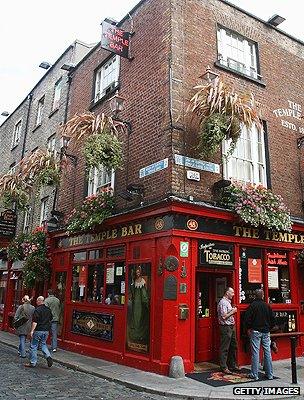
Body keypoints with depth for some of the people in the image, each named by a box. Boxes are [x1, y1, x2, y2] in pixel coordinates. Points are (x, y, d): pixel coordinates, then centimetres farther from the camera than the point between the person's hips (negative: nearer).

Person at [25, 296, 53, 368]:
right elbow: (50, 319, 18)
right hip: (46, 330, 7)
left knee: (33, 346, 6)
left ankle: (32, 363, 11)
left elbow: (35, 321, -19)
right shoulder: (48, 310, 8)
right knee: (43, 344, 20)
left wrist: (32, 331, -15)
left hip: (38, 330, -7)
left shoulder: (37, 310, -14)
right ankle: (48, 357, 0)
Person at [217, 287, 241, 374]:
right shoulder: (223, 302, -15)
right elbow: (224, 316, -22)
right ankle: (224, 367, 4)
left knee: (233, 346, 15)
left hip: (231, 327, 10)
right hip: (226, 327, -10)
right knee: (224, 348, -3)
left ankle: (232, 365, 26)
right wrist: (232, 311, -13)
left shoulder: (228, 302, 16)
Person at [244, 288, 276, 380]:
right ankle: (269, 374, 14)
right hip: (266, 332, 3)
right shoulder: (267, 306, 3)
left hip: (255, 331, -3)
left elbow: (247, 318, -11)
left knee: (255, 353, -2)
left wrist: (249, 328, 2)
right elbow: (273, 319, 7)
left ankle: (254, 375, 2)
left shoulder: (252, 305, -7)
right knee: (267, 352, 9)